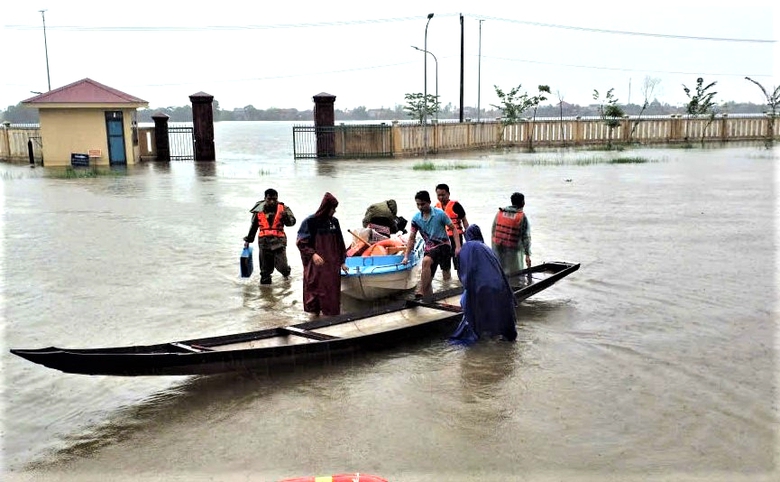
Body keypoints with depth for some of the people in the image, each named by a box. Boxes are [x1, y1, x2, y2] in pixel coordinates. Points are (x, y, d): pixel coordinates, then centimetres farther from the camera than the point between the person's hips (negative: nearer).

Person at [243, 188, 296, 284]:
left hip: (278, 241, -2)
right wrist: (248, 240, 21)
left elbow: (292, 222, -8)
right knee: (265, 268, 6)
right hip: (264, 242, 2)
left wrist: (285, 216, -29)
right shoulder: (259, 211, 5)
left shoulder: (283, 208, 0)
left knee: (280, 265, -7)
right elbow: (253, 226, 17)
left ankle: (286, 273, 27)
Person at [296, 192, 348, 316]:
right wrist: (313, 254, -20)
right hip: (315, 267, -5)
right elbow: (300, 242, -7)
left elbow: (340, 243, 14)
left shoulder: (334, 222, 7)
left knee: (332, 293, 7)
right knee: (315, 292, 0)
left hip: (332, 266, 5)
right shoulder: (311, 221, -8)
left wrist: (342, 262, 14)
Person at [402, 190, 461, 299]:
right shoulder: (416, 218, 0)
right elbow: (412, 238, 4)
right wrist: (406, 256, -3)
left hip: (442, 246, -5)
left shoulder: (439, 214, -11)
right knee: (427, 280, 2)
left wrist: (458, 246, -13)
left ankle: (420, 291, -34)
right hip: (429, 248, 5)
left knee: (426, 261, -34)